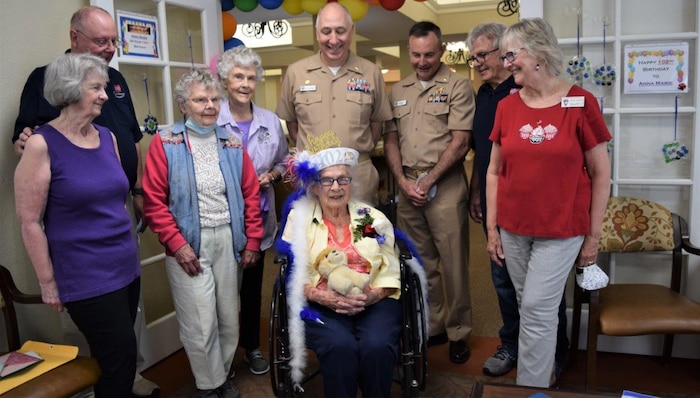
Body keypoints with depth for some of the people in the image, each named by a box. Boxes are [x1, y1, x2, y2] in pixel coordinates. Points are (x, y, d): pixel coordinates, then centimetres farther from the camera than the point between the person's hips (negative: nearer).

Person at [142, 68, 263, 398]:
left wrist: (252, 241, 3)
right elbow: (154, 201, -8)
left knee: (229, 318, 14)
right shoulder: (165, 143, -5)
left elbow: (251, 194, 8)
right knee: (201, 324, 1)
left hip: (228, 240, 4)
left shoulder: (232, 143, 7)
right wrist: (177, 244, -14)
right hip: (188, 243, -3)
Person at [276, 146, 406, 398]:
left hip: (374, 303, 2)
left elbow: (391, 273, 7)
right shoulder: (299, 217, 6)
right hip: (320, 306, -1)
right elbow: (293, 274, 1)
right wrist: (323, 297, -16)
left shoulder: (374, 218, 9)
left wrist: (370, 296, -13)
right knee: (341, 346, -31)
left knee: (377, 346, -28)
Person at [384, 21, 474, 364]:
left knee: (452, 264, 2)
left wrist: (428, 180, -10)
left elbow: (460, 142, -8)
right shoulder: (397, 91, 13)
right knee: (420, 263, 11)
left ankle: (458, 333, 16)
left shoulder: (457, 87, -2)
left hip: (445, 185, -4)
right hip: (407, 186, 5)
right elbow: (390, 139, 12)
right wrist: (403, 181, -1)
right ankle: (430, 327, 24)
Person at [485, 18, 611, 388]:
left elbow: (601, 173, -3)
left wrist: (593, 235, -2)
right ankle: (545, 370, 38)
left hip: (562, 230, -3)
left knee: (537, 309, -2)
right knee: (531, 308, 15)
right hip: (513, 229, 4)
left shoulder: (580, 103, -8)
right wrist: (492, 228, 4)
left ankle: (530, 386, 17)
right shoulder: (506, 107, 2)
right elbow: (494, 172, 7)